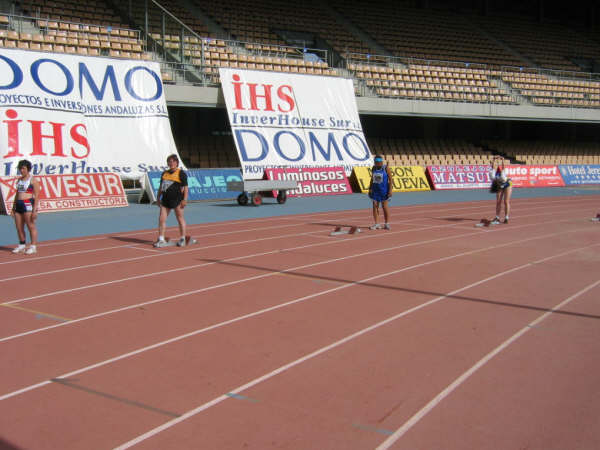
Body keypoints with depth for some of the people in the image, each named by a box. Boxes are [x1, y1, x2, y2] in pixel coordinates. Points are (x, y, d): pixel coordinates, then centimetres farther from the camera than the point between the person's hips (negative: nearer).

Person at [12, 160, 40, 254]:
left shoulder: (33, 180, -5)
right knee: (19, 227, 9)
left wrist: (35, 210, -16)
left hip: (28, 205, -7)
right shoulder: (19, 180, 17)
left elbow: (36, 196, -10)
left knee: (31, 226, -4)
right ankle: (22, 245, 20)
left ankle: (33, 246, 1)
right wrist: (13, 207, 17)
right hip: (18, 205, 8)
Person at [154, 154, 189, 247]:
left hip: (177, 199, -6)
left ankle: (182, 239, 14)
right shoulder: (164, 173, 16)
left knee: (180, 219, 4)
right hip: (165, 199, 6)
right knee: (161, 219, 1)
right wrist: (158, 197, 17)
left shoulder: (181, 173, -3)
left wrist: (185, 199, -14)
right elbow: (161, 187, 22)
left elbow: (185, 187, -8)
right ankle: (161, 239, 5)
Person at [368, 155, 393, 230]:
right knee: (375, 206, 0)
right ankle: (376, 224, 4)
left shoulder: (386, 168, -7)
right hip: (375, 190, 4)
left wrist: (390, 190, -14)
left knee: (385, 206, 0)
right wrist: (370, 188, 7)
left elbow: (390, 179, -7)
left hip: (384, 190, -4)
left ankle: (387, 224, 9)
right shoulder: (373, 168, 7)